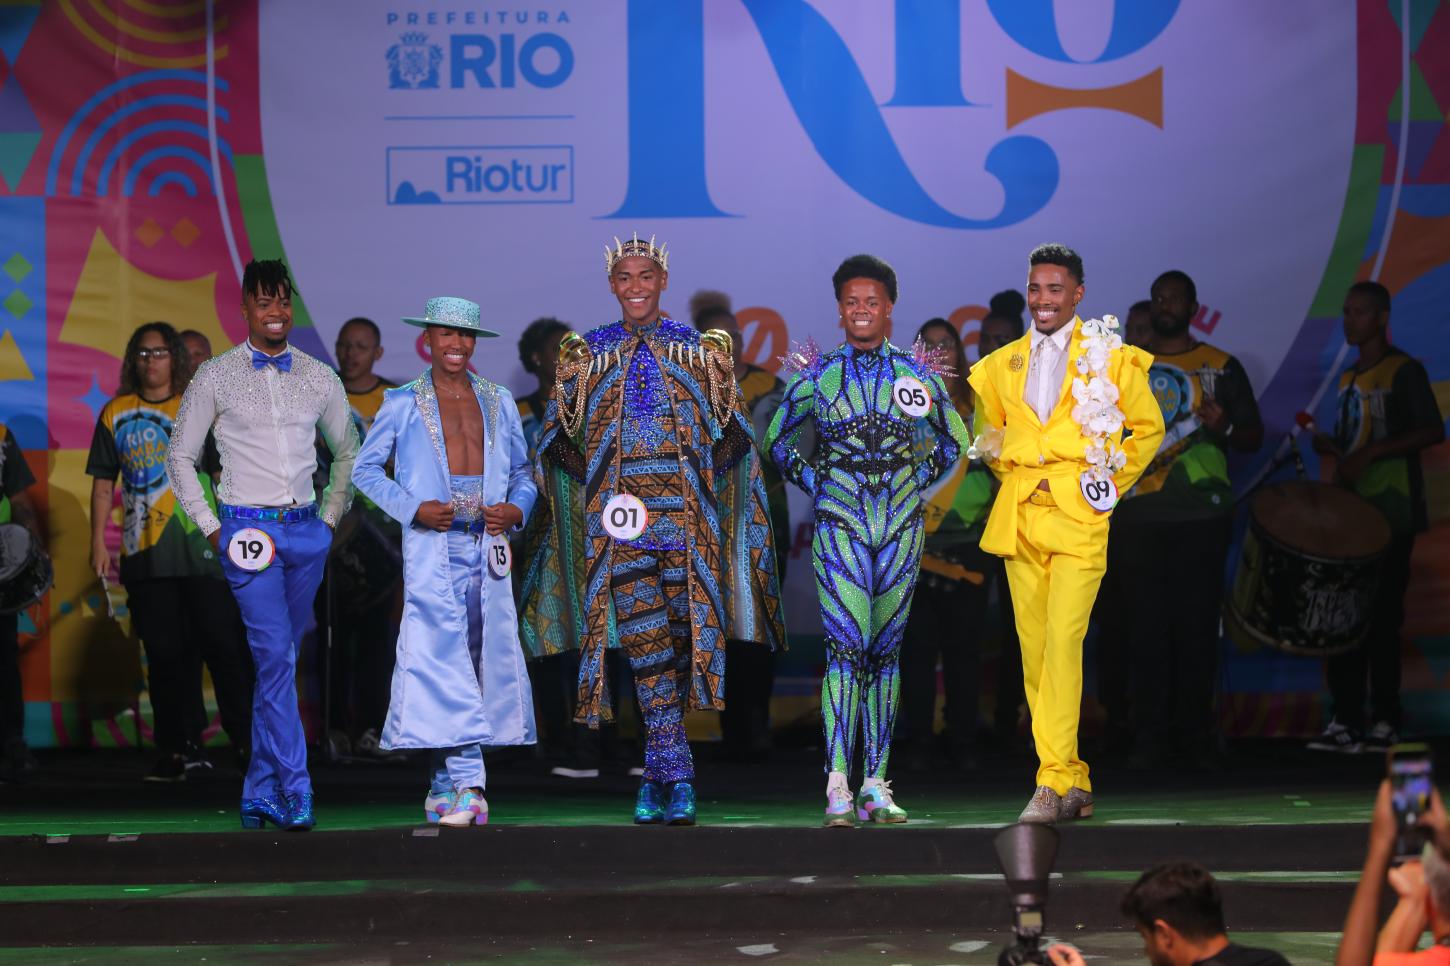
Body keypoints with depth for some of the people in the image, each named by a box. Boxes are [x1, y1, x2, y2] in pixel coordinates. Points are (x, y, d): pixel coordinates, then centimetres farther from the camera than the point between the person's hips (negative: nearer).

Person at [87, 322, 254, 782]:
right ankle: (181, 749, 10)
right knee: (165, 653, 5)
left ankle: (248, 740, 3)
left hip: (200, 550, -2)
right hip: (144, 554, 2)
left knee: (223, 645, -4)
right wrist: (99, 543, 3)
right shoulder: (116, 414, 9)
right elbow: (103, 483, 10)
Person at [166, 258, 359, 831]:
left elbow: (347, 451, 22)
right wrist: (210, 527, 1)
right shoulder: (216, 376, 1)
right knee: (275, 659, -13)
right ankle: (295, 793, -14)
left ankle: (260, 793, 18)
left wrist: (331, 519, 12)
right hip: (248, 531, -4)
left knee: (279, 661, 9)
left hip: (307, 531, 4)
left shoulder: (319, 378, 9)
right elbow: (180, 456, 7)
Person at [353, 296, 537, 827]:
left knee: (489, 654, 2)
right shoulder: (403, 403, 5)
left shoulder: (499, 403, 15)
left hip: (488, 545, 4)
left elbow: (523, 473, 21)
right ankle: (467, 783, -17)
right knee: (442, 653, -14)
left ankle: (445, 782, 12)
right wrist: (412, 509, -7)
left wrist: (516, 509, 0)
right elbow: (366, 468, 7)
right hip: (432, 547, -4)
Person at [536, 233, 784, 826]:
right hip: (621, 518, 0)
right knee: (645, 639, -9)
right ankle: (675, 776, -8)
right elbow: (556, 437, 11)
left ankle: (658, 775, 6)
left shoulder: (702, 350, 11)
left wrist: (701, 474, -5)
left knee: (680, 635, -4)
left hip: (685, 512, 0)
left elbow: (735, 435, 11)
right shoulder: (586, 354, 12)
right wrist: (596, 480, -4)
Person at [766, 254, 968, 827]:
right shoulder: (817, 375, 2)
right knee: (846, 644, -14)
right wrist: (814, 484, 5)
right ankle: (838, 786, -19)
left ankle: (875, 786, 11)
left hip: (900, 522, 2)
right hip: (839, 522, -2)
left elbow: (952, 442, 18)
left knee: (885, 650, 6)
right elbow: (778, 441, 15)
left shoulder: (918, 373, 5)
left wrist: (916, 481, 7)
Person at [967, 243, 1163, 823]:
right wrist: (1013, 479, 14)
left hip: (1079, 516, -4)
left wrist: (1111, 484, 4)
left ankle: (1055, 782, -16)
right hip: (1019, 517, 4)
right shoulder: (1001, 367, 12)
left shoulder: (1111, 359, 1)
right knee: (1034, 652, 3)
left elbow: (1149, 429, 11)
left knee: (1062, 643, -16)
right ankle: (1074, 785, 10)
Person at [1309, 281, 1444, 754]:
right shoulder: (1349, 377, 19)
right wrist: (1329, 446, 5)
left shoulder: (1404, 371, -4)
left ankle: (1385, 721, -4)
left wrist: (1369, 452, -20)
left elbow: (1432, 431, -13)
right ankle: (1345, 720, 4)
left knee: (1381, 617, -8)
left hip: (1390, 514, -7)